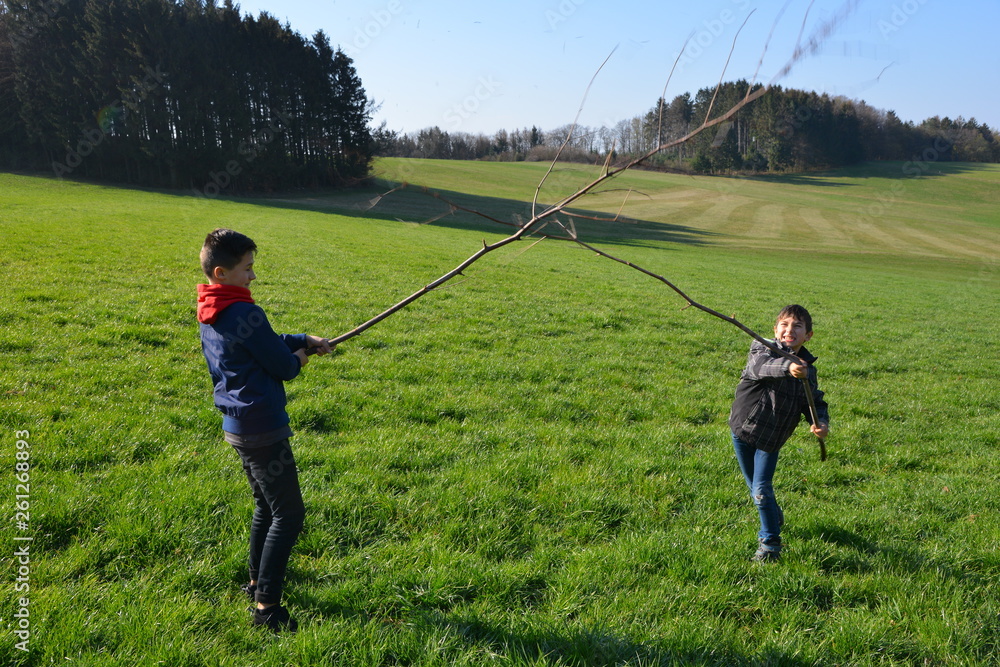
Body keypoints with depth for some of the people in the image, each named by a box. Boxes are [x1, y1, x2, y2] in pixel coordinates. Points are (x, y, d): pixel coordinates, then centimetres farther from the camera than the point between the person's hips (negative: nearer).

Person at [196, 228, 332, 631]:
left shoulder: (209, 314, 8)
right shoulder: (245, 314, -21)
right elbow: (285, 367, -15)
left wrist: (304, 340, 8)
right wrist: (300, 356, 6)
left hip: (237, 427, 10)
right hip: (262, 429, -10)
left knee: (267, 506, 24)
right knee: (288, 515, -3)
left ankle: (256, 582, 37)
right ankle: (266, 606, -1)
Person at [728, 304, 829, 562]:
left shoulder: (808, 369, -2)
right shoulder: (762, 349, -15)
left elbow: (815, 402, 4)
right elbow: (761, 365, -38)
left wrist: (820, 423, -18)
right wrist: (787, 366, -59)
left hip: (771, 439, 0)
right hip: (743, 429, 0)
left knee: (762, 489, -9)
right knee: (754, 487, 16)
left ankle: (769, 542, 7)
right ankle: (775, 517, 45)